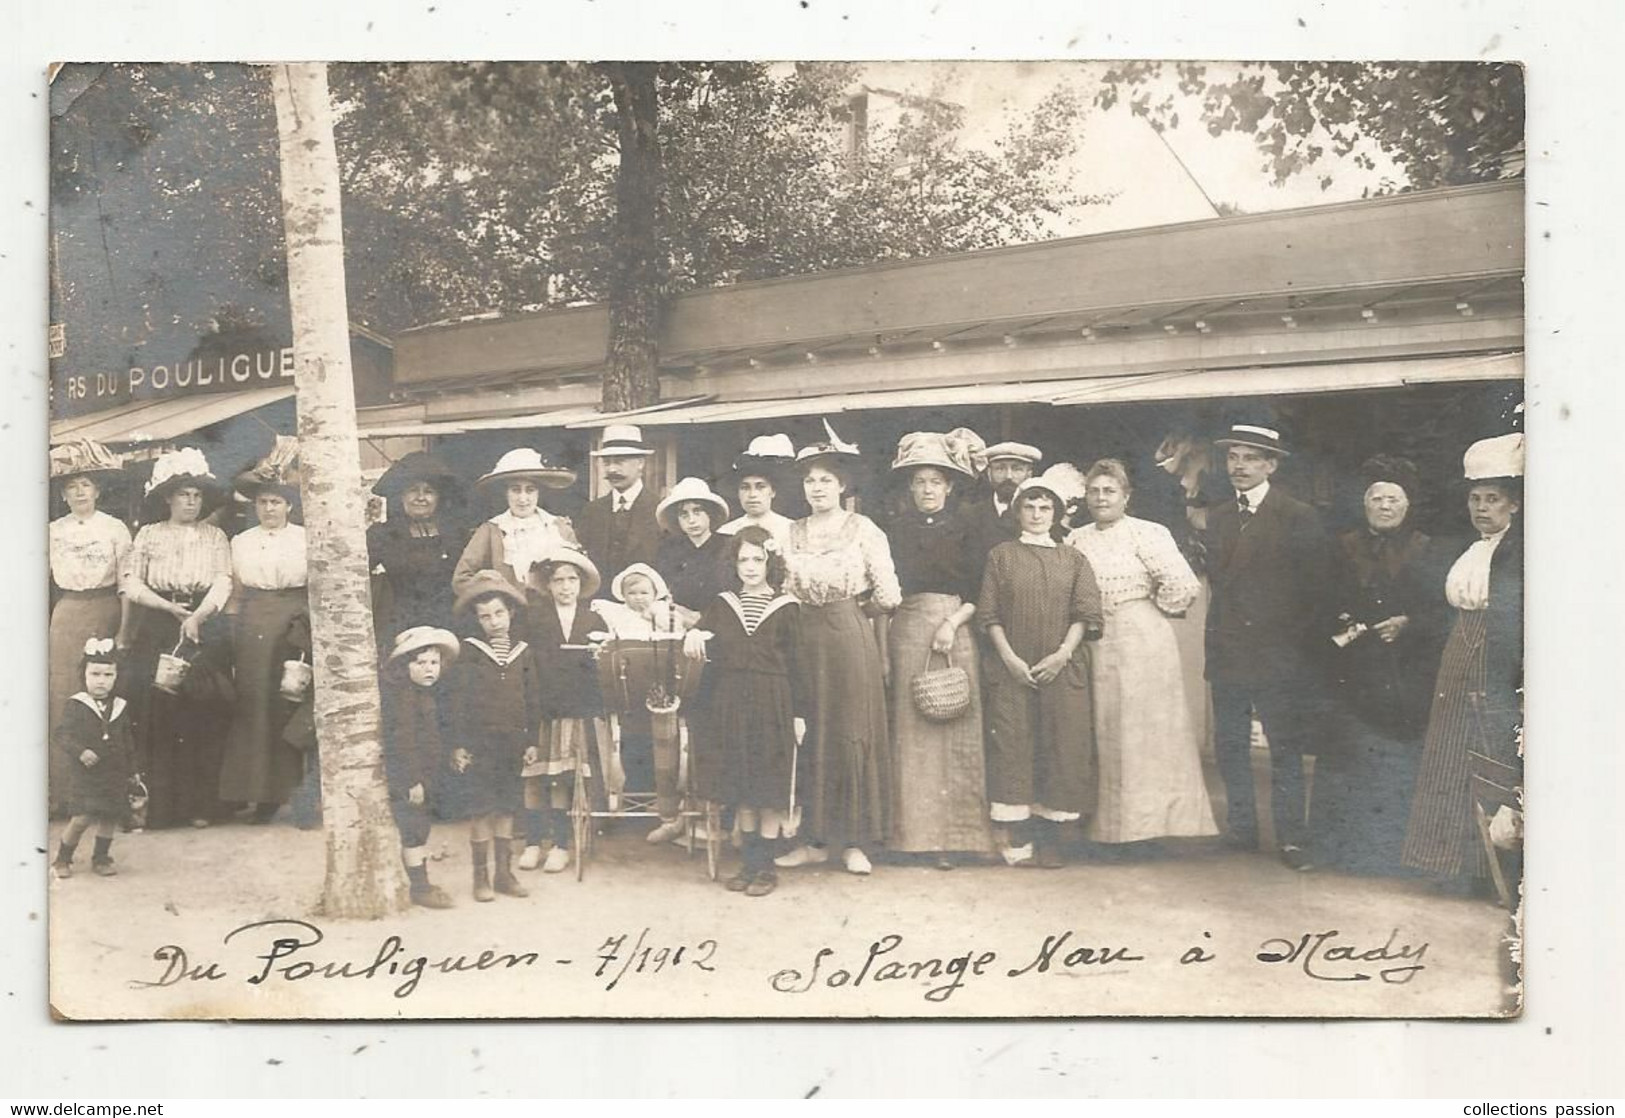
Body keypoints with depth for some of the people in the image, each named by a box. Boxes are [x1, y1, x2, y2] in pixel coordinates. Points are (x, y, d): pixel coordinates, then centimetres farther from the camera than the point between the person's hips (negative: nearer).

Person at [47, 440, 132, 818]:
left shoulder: (115, 528, 1)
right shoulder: (53, 531, 7)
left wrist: (124, 631, -6)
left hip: (105, 613, -2)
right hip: (66, 616, 2)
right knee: (63, 699, -1)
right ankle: (62, 791, 3)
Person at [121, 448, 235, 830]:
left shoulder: (215, 537, 10)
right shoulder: (149, 534, 9)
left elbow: (222, 583, -1)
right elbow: (131, 583, 3)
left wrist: (197, 616, -17)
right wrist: (169, 607, -11)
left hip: (204, 626, 0)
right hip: (156, 627, 0)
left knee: (203, 713, -3)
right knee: (156, 711, -5)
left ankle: (200, 804, 0)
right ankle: (159, 805, -2)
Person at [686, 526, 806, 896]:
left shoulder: (785, 608, 2)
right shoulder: (722, 605, 10)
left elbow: (796, 663, 2)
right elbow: (699, 640, 2)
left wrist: (798, 713, -2)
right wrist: (694, 636, -23)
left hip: (773, 706, -3)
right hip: (730, 704, 3)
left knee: (770, 786, -1)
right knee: (740, 787, 6)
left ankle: (765, 865, 6)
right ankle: (750, 861, 15)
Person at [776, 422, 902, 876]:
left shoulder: (863, 529, -3)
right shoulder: (793, 533, 10)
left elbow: (888, 597, -5)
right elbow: (784, 590, 15)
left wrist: (848, 608, 7)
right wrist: (809, 609, 3)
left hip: (851, 639, -4)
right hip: (806, 642, 4)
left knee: (852, 736, 1)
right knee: (810, 740, 5)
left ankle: (854, 842, 8)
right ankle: (816, 838, 13)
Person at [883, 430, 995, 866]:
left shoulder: (964, 531, 7)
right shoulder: (896, 531, 11)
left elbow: (978, 593, 3)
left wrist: (953, 622, -13)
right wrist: (882, 646, -1)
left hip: (953, 630, -1)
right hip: (906, 631, 1)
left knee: (952, 730, -3)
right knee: (911, 730, -1)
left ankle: (952, 833, -2)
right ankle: (915, 830, 2)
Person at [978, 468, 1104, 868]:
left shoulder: (1073, 559, 11)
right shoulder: (1001, 556, 9)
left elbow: (1086, 614, 2)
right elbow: (989, 615, 3)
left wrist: (1061, 655, -11)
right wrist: (1010, 658, -8)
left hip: (1062, 669, 1)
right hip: (1013, 669, -1)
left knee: (1060, 748, -2)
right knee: (1014, 747, -5)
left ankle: (1049, 839, 4)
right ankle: (1019, 839, -1)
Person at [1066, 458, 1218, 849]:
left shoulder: (1148, 534, -7)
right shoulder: (1077, 540, 9)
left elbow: (1184, 586, -14)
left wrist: (1154, 609, -3)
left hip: (1143, 641, -5)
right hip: (1096, 646, 5)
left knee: (1147, 734, -1)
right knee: (1105, 735, 8)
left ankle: (1154, 820, 6)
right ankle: (1110, 824, 15)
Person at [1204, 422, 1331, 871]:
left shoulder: (1298, 518, -3)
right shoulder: (1217, 518, 13)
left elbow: (1314, 586, -3)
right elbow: (1216, 578, 13)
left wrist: (1297, 642, -6)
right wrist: (1216, 639, 5)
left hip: (1278, 653, -5)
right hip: (1228, 651, 5)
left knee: (1286, 749, -2)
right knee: (1230, 747, 9)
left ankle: (1291, 839, 3)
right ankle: (1241, 830, 19)